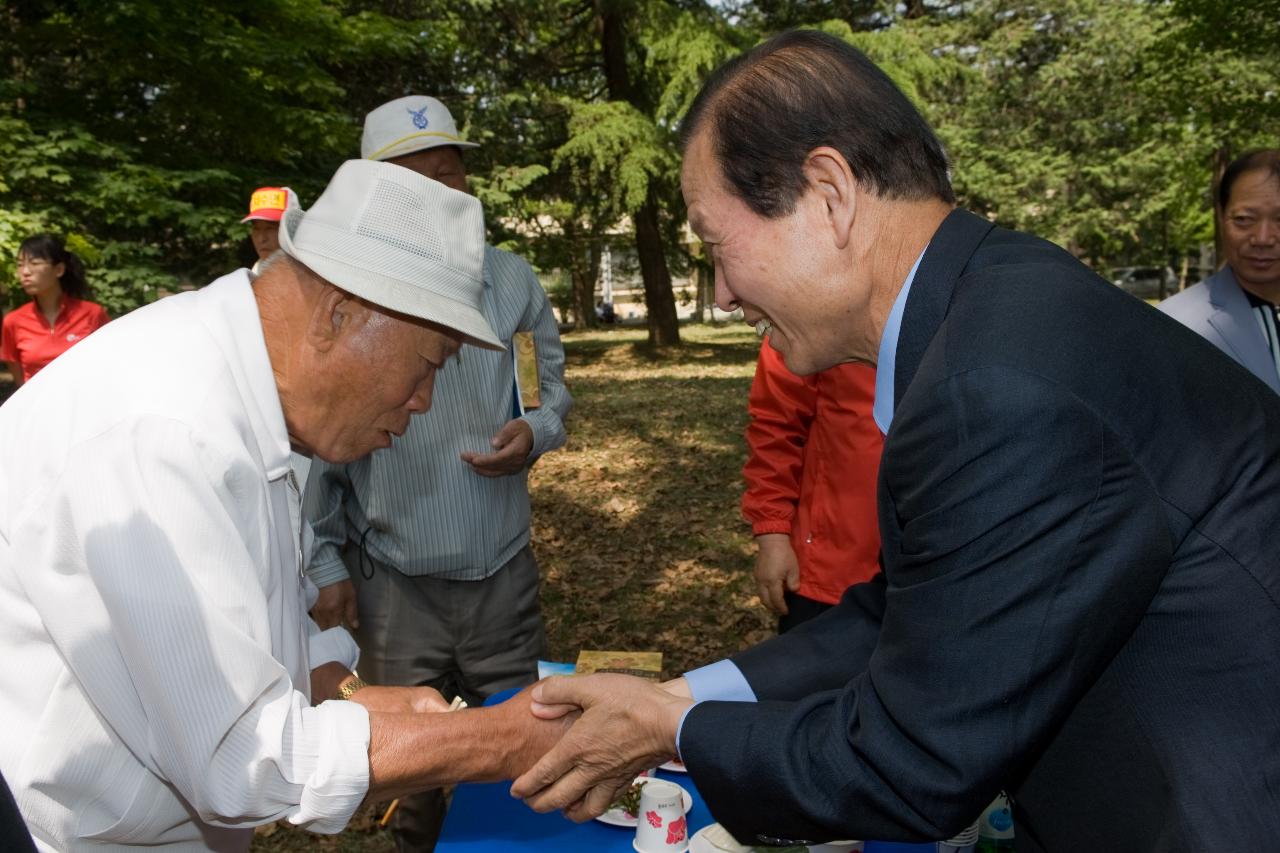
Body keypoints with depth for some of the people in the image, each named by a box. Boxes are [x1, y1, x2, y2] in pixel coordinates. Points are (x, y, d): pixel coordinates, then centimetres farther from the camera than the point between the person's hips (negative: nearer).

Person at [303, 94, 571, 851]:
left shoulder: (512, 280, -2)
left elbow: (554, 390, 8)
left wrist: (536, 432, -14)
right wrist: (326, 565, -3)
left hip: (504, 569, 2)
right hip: (394, 581, -1)